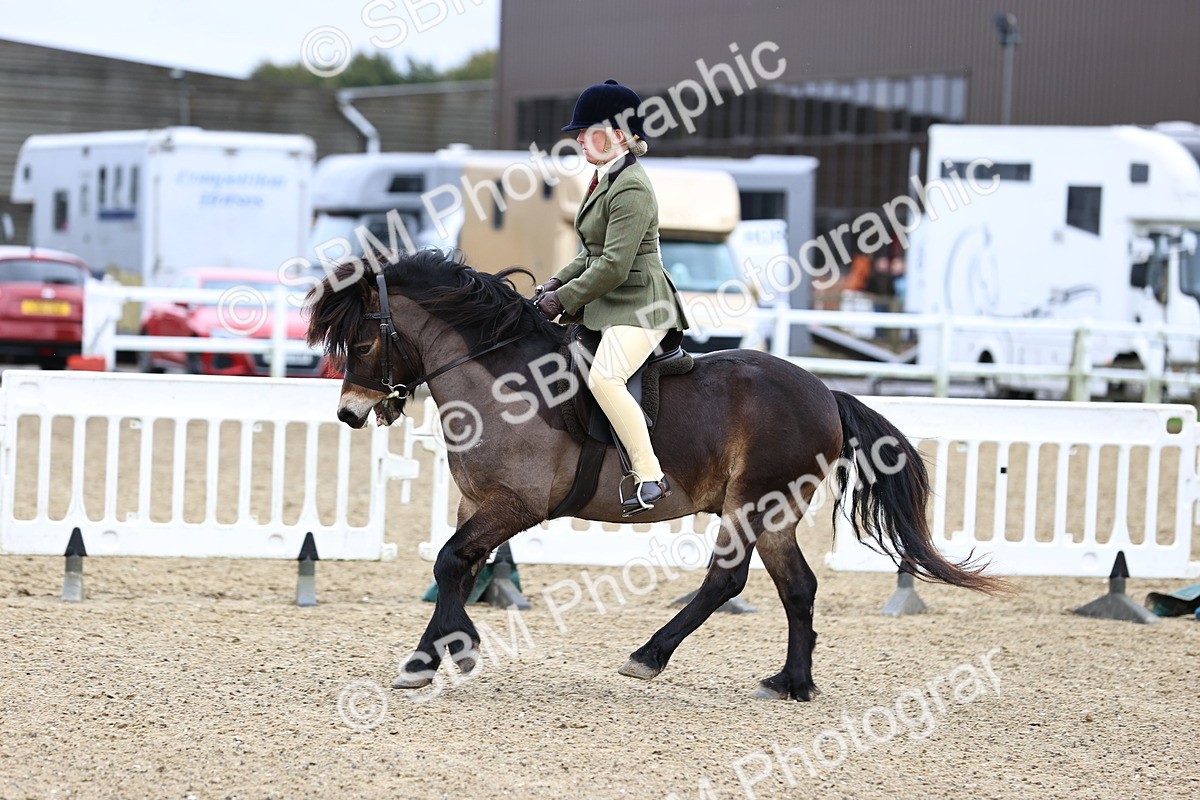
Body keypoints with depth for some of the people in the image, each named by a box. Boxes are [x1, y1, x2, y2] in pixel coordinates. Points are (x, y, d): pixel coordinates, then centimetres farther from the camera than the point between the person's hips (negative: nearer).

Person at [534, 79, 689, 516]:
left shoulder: (630, 189, -18)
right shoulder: (605, 180, 14)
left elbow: (613, 267, -22)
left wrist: (565, 299, -16)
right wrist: (559, 282, 6)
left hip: (638, 307, -11)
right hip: (603, 305, 11)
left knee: (604, 378, -32)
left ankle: (650, 476, -28)